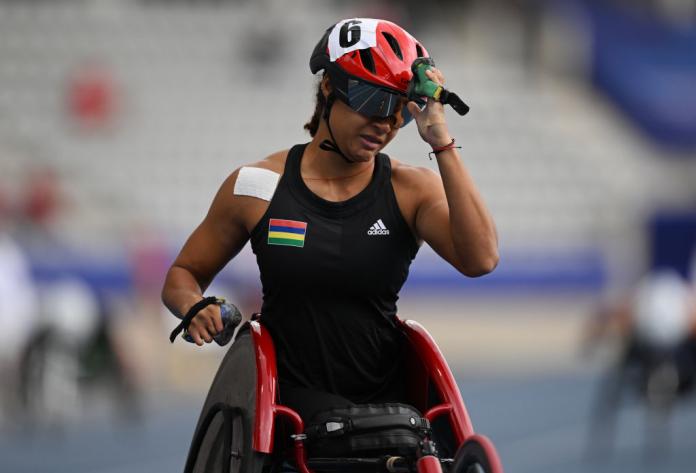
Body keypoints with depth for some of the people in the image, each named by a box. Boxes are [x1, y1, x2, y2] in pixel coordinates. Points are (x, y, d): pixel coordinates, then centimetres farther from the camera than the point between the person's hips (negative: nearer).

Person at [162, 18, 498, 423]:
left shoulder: (411, 190, 3)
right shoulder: (258, 186, 4)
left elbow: (480, 259, -16)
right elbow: (184, 275, 16)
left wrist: (442, 142, -16)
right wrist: (195, 307, -9)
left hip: (387, 400, 3)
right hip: (289, 397, -3)